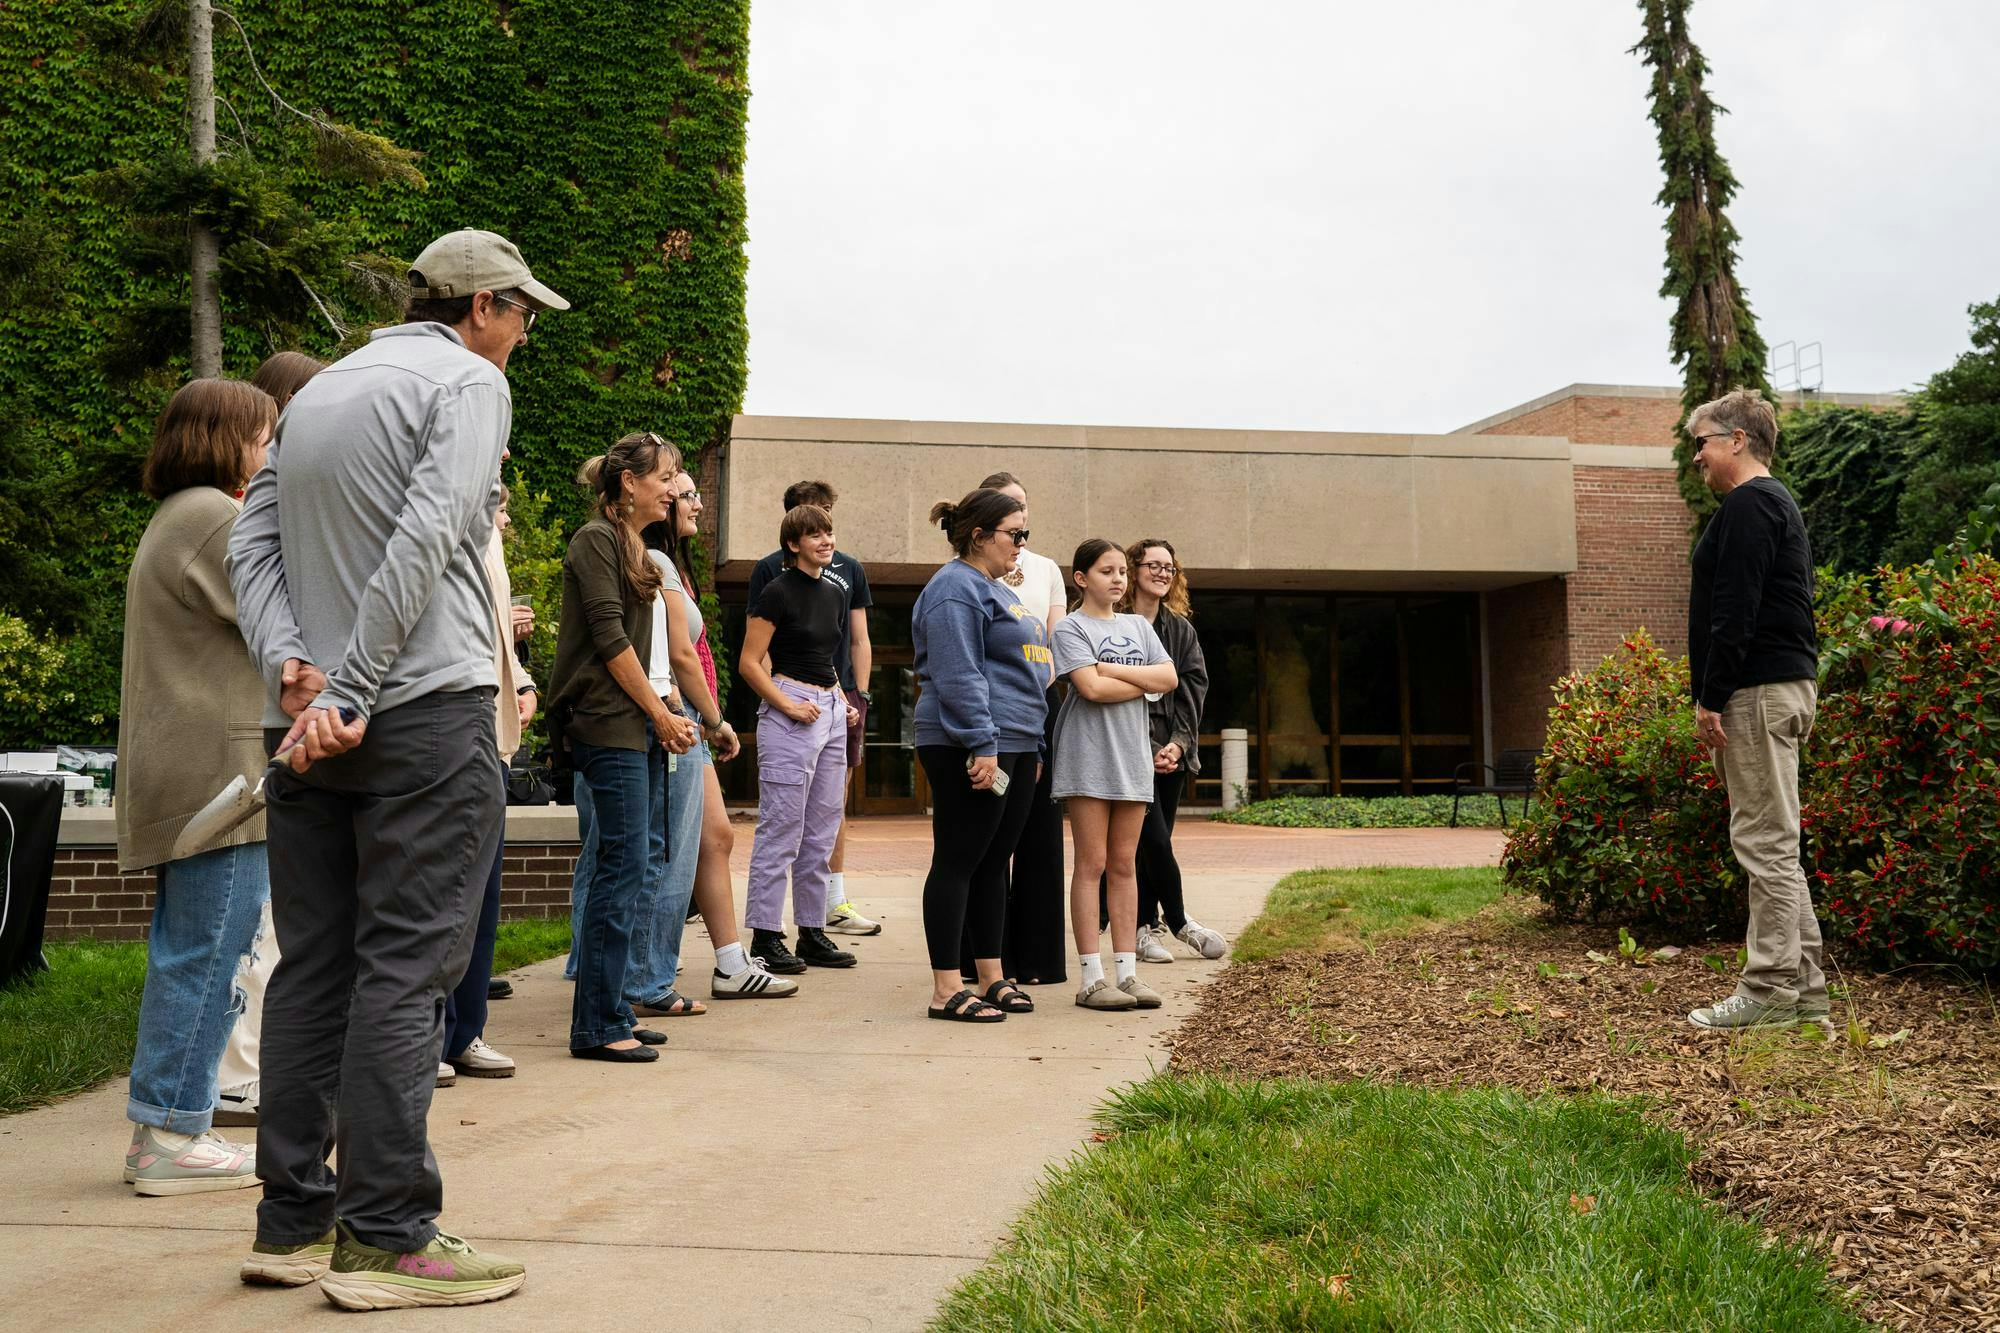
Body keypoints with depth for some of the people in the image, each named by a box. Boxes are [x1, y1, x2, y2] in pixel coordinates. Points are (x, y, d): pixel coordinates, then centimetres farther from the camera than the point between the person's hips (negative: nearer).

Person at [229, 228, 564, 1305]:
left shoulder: (318, 390, 20)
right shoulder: (469, 380, -3)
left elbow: (252, 542, 10)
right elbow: (424, 541, -16)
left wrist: (291, 668, -4)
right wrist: (351, 695, -17)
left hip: (309, 722, 8)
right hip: (426, 711, -7)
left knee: (312, 966, 10)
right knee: (406, 967, -5)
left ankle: (293, 1222, 16)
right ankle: (384, 1237, -2)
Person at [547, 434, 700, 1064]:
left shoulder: (633, 546, 19)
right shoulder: (596, 540, -8)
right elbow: (610, 638, -14)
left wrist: (663, 714, 9)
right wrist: (660, 712, -9)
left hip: (637, 729, 9)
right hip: (607, 727, -9)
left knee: (626, 871, 10)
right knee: (622, 870, -9)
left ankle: (610, 1012, 17)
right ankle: (597, 1026, -3)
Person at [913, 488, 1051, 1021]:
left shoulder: (997, 591, 23)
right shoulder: (956, 588, -10)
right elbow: (959, 675, -19)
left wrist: (1031, 749, 24)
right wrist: (983, 745, -24)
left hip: (1015, 746, 10)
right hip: (971, 750, -10)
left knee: (994, 862, 12)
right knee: (958, 861, -7)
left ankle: (992, 977, 19)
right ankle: (946, 991, -4)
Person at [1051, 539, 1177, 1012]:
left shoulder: (1137, 626, 15)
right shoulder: (1070, 628, -2)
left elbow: (1170, 678, 3)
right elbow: (1091, 688, -16)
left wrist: (1114, 670, -8)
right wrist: (1145, 683, -4)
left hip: (1132, 755, 5)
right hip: (1088, 756, -5)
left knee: (1123, 865, 7)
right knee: (1092, 863, -4)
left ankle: (1127, 972, 10)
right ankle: (1092, 978, -1)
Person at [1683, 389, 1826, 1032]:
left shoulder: (1748, 505, -11)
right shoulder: (1775, 502, 22)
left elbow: (1735, 614, -19)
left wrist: (1711, 699, -18)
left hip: (1758, 690, -11)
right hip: (1788, 685, 11)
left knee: (1765, 841, -8)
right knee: (1774, 843, 12)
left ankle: (1769, 991, -4)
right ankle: (1804, 990, 16)